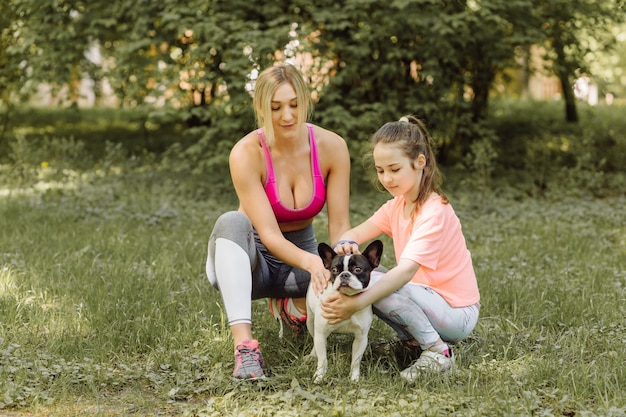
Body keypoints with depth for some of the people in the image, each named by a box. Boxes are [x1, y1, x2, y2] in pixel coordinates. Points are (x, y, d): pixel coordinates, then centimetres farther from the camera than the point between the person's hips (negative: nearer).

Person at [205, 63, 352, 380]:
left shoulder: (331, 146, -14)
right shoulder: (246, 153, -23)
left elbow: (340, 225, -13)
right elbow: (269, 235, -29)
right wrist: (310, 262, -48)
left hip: (303, 254, 3)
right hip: (251, 261, -3)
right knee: (232, 221, -38)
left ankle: (293, 304, 4)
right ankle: (243, 343, -44)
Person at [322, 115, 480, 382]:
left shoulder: (434, 212, -23)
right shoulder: (397, 205, 4)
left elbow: (406, 271, -35)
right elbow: (356, 234, -6)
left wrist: (356, 304, -46)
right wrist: (345, 243, -33)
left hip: (456, 313, -8)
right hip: (427, 298, 8)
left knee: (374, 283, -27)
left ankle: (438, 351, -15)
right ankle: (416, 338, 4)